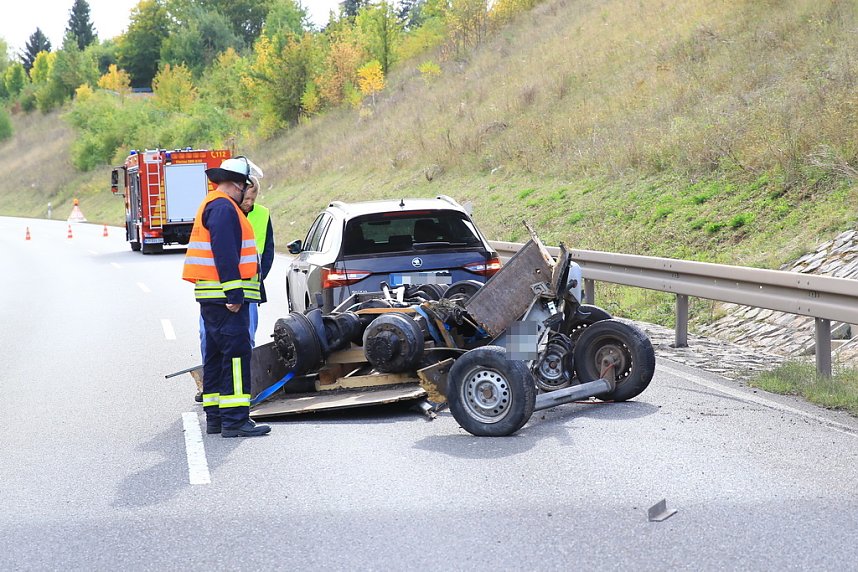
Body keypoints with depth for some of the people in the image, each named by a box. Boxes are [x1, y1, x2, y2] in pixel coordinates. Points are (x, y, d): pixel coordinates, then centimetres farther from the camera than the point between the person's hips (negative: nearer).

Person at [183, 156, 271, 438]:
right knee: (236, 354, -12)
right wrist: (234, 293, -23)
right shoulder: (223, 208, -13)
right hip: (225, 297, -11)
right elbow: (225, 254, -21)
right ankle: (234, 419, -14)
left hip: (213, 297, 11)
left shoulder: (213, 206, 22)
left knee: (216, 355, 14)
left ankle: (214, 416, 19)